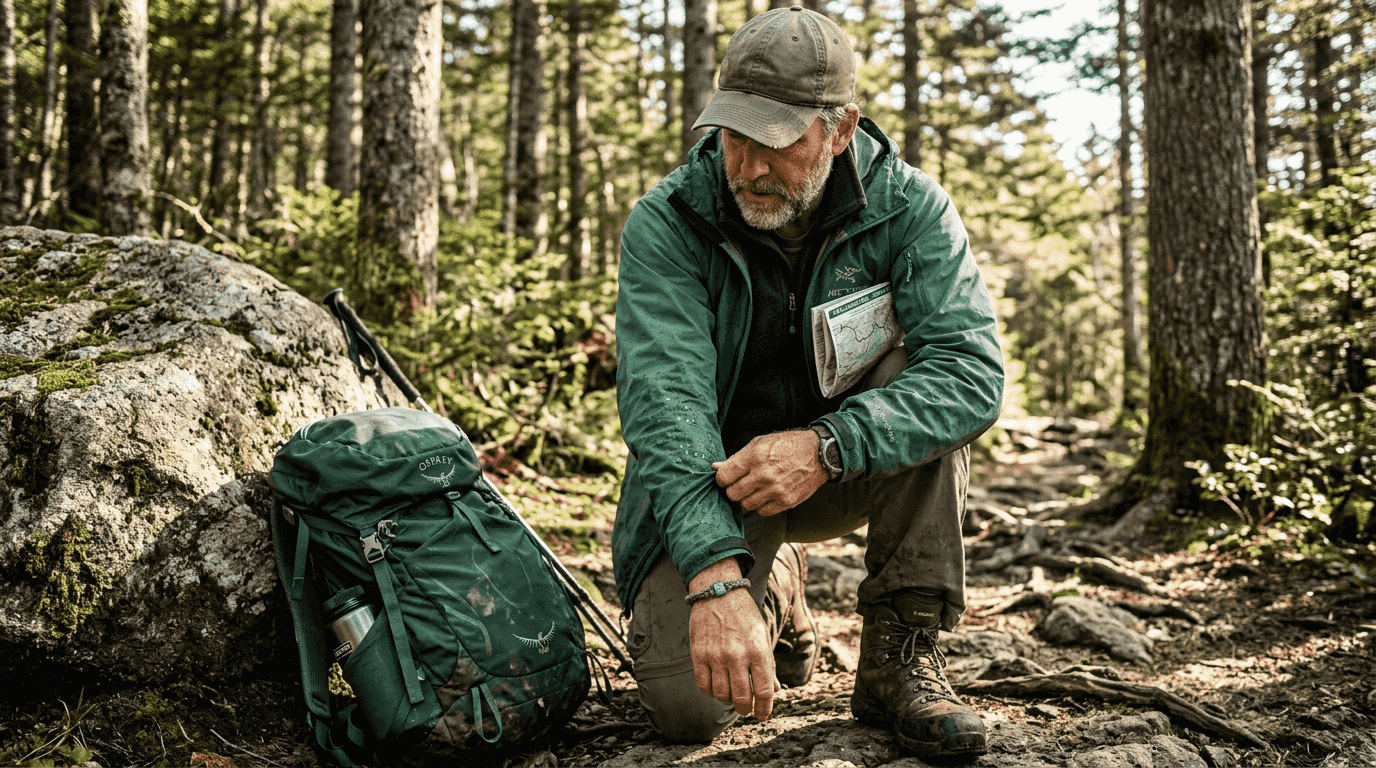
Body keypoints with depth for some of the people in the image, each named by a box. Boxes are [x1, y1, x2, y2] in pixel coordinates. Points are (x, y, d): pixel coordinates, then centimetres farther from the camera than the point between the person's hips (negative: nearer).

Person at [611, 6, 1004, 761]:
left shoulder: (909, 208, -15)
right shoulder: (665, 224, -19)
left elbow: (973, 370, -27)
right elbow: (664, 399, -30)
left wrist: (827, 447, -42)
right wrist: (715, 572, -44)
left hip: (847, 470, 2)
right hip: (711, 478, -1)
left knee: (923, 384, -29)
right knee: (687, 704, -21)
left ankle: (901, 651, -18)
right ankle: (772, 588, 14)